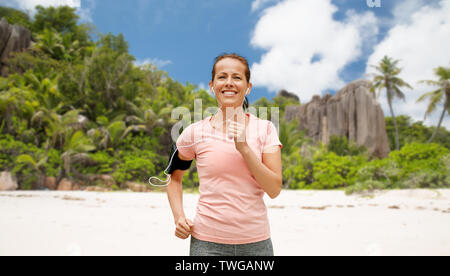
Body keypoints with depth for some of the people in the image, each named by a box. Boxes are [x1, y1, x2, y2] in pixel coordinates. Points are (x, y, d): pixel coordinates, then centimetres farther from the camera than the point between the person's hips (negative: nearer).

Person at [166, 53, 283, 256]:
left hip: (256, 241, 1)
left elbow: (274, 189, -7)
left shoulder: (265, 129, -1)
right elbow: (174, 177, 12)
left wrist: (244, 148, -16)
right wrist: (179, 217, -1)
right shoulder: (196, 132, -2)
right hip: (208, 242, 0)